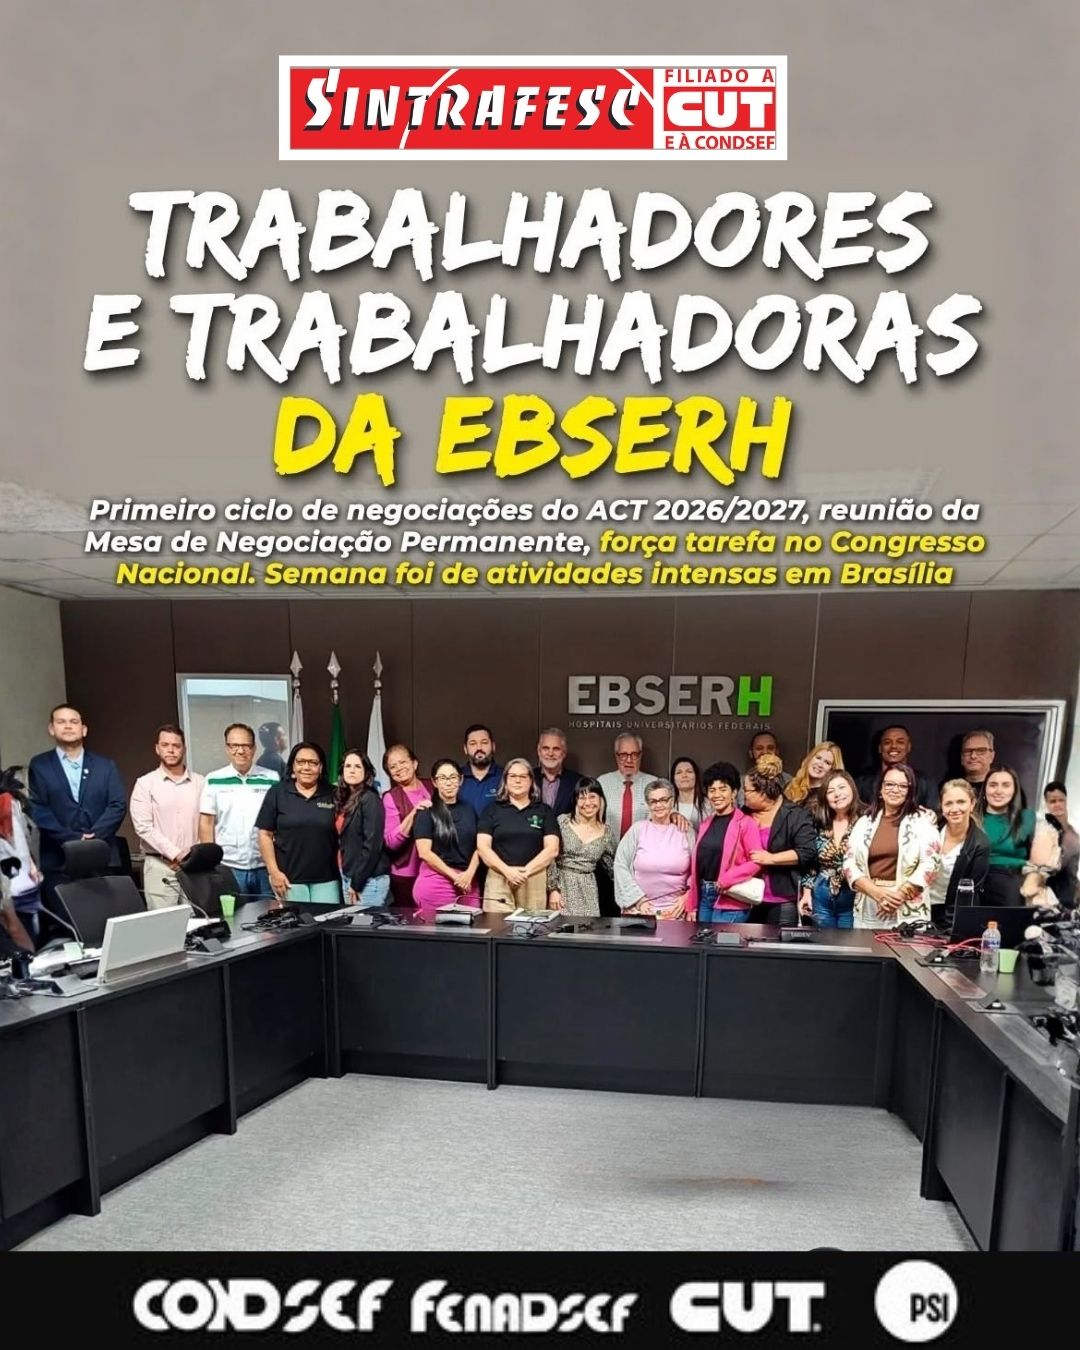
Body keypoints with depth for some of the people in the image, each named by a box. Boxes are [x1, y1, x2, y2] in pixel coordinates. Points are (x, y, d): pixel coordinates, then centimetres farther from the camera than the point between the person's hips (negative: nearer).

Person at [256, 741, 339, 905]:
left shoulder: (333, 795, 5)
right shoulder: (277, 793, 2)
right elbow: (265, 834, 1)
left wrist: (344, 873, 3)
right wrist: (274, 872, -5)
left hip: (327, 879, 1)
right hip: (289, 878, -1)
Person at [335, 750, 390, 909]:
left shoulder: (370, 799, -12)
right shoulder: (344, 799, 11)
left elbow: (372, 844, -17)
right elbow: (343, 841, 13)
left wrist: (357, 882, -16)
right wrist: (349, 879, 5)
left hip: (368, 880, -8)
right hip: (347, 875, 8)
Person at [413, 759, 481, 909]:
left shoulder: (469, 810, 12)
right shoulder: (427, 811, -2)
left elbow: (477, 846, 10)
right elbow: (424, 852, -8)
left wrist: (469, 873, -7)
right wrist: (455, 876, -10)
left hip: (469, 883, 4)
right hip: (436, 883, -4)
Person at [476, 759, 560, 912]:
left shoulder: (545, 811, 11)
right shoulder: (491, 810, 10)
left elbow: (552, 849, 2)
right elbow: (483, 847, 1)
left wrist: (526, 870, -10)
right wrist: (507, 870, -13)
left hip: (535, 880, 1)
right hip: (499, 879, 0)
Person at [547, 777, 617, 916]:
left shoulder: (606, 832, 4)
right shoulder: (562, 822, -4)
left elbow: (614, 867, 14)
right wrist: (553, 889, -8)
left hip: (588, 891, 2)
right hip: (561, 885, -2)